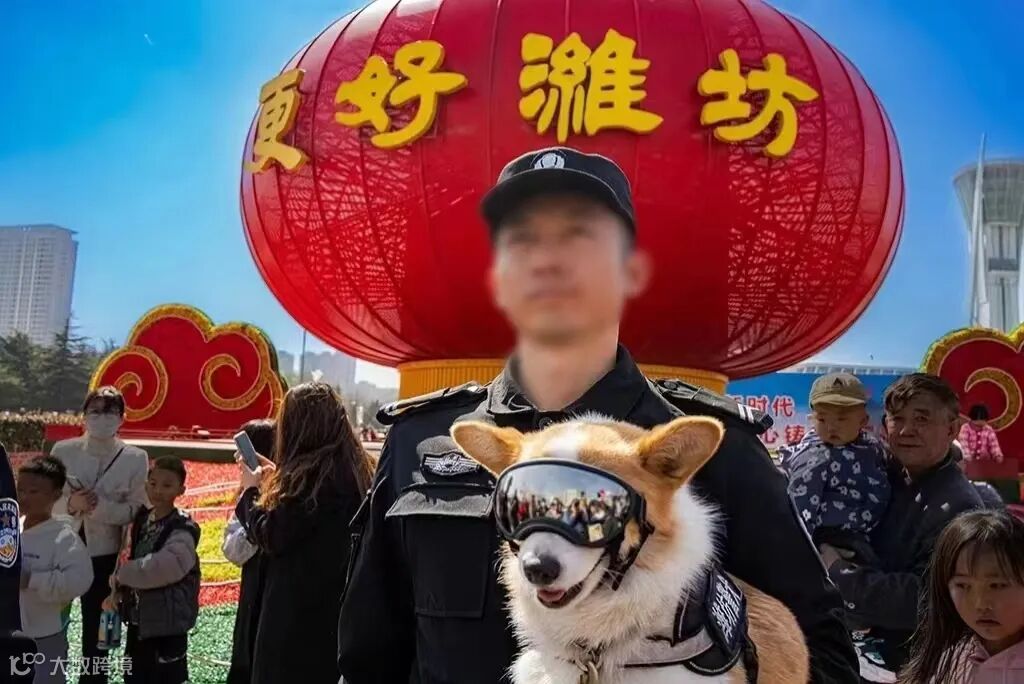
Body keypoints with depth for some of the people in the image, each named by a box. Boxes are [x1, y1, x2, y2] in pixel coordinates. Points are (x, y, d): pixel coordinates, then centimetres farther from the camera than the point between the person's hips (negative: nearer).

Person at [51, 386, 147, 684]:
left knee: (96, 628, 10)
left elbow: (136, 511, -10)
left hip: (104, 554, -1)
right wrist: (72, 504, -23)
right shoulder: (62, 451, -3)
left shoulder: (135, 458, -7)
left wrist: (99, 505, -24)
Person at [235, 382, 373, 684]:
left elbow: (271, 536, -15)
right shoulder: (354, 469, 5)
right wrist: (276, 480, 14)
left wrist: (251, 489, -1)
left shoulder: (310, 473, -21)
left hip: (299, 607, -8)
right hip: (338, 601, 8)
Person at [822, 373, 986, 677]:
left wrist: (838, 569, -19)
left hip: (908, 662, -7)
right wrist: (848, 556, -9)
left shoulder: (957, 508, -21)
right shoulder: (893, 478, 3)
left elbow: (923, 600, -25)